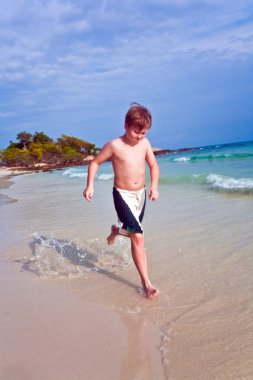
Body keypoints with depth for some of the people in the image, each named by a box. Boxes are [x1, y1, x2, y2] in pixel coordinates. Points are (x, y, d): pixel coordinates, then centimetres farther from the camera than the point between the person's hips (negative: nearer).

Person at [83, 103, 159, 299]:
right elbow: (95, 162, -2)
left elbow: (153, 166, 9)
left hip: (140, 194, 6)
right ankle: (146, 283, -5)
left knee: (133, 232, 22)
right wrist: (90, 185, -11)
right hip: (123, 195, -5)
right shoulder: (114, 145, -13)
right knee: (138, 237, -14)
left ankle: (116, 231, 58)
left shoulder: (145, 143, 0)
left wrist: (154, 186, -6)